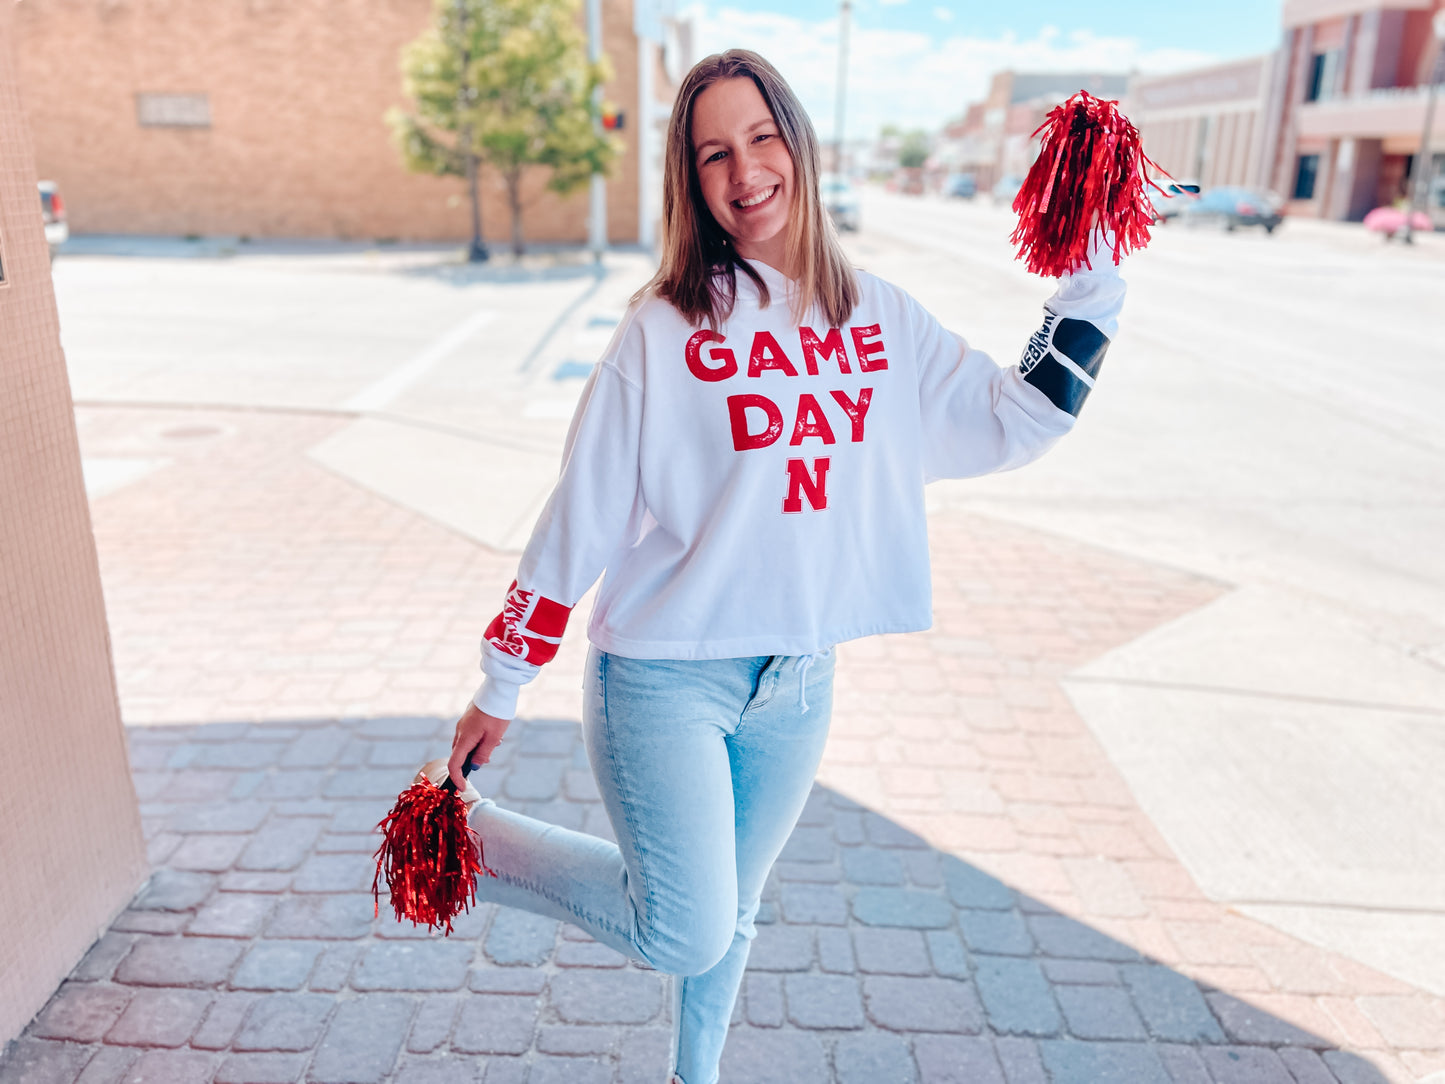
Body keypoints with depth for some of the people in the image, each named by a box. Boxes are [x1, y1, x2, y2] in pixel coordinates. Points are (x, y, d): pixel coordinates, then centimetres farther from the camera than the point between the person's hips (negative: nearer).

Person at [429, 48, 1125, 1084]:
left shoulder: (880, 317, 3)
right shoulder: (664, 328, -10)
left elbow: (1016, 421, 8)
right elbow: (580, 515, -9)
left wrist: (1092, 284, 2)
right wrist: (499, 690, -3)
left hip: (799, 680, 5)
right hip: (663, 676, -4)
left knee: (732, 917, 21)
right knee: (688, 936, -6)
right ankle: (464, 832, 14)